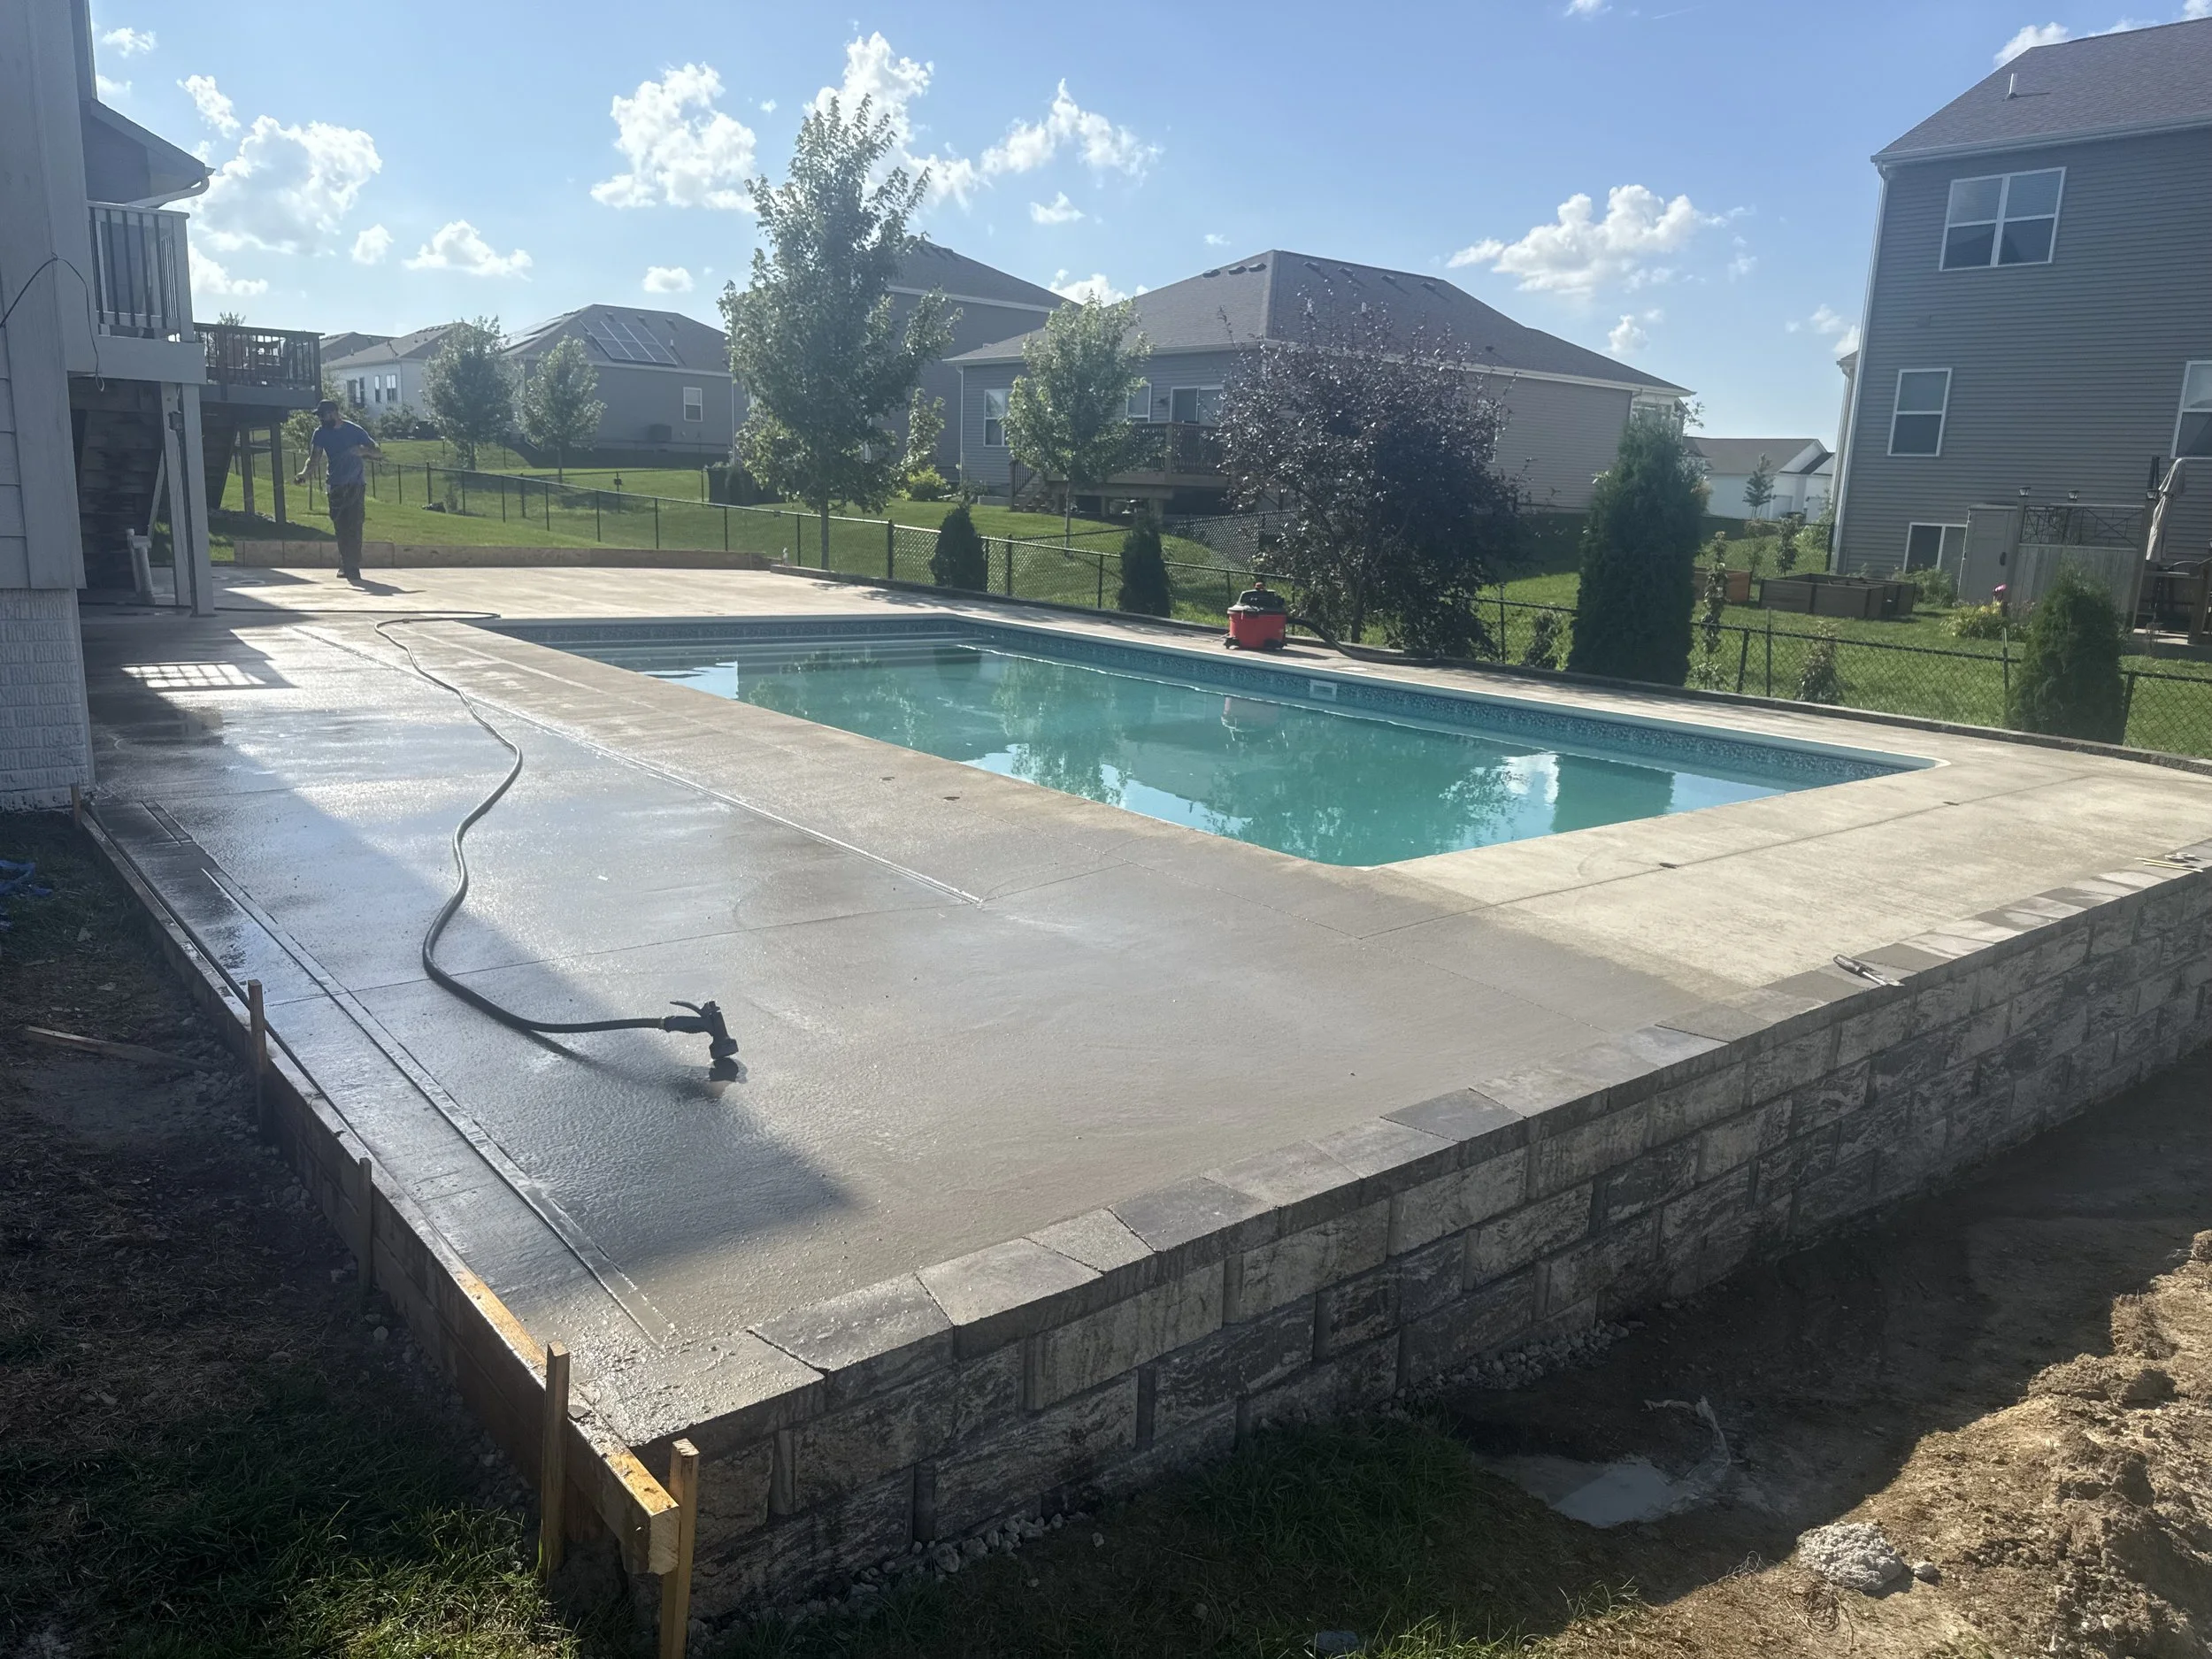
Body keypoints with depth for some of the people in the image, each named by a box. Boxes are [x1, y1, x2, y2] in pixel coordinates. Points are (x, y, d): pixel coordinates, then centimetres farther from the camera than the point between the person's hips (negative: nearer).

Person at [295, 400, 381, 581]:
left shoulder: (354, 430, -6)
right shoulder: (321, 433, 3)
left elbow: (378, 451, -2)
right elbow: (313, 456, -4)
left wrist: (364, 450, -24)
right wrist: (304, 472, -24)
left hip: (355, 485, -3)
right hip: (334, 486, 3)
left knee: (353, 528, -11)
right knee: (340, 529, 4)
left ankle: (352, 568, -10)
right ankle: (346, 566, 14)